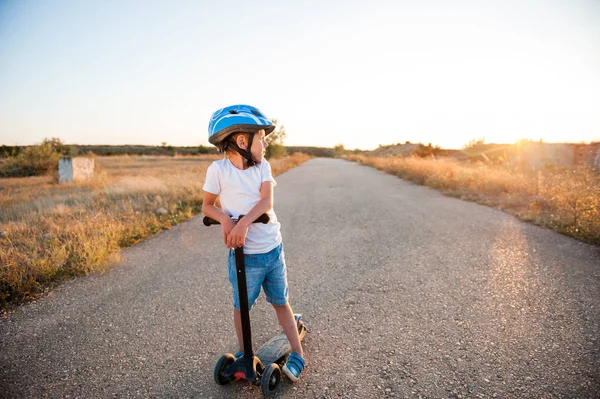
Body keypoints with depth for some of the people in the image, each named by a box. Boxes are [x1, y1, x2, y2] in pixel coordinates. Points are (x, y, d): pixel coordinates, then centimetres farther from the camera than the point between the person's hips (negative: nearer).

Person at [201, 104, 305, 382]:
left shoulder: (263, 166, -1)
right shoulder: (219, 169, -10)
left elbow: (267, 201, -14)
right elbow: (207, 205, -1)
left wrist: (243, 223, -30)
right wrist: (225, 219, -22)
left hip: (274, 249, 3)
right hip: (245, 255, -2)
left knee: (281, 302, 15)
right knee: (242, 306, 16)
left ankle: (298, 355, 28)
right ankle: (244, 354, 39)